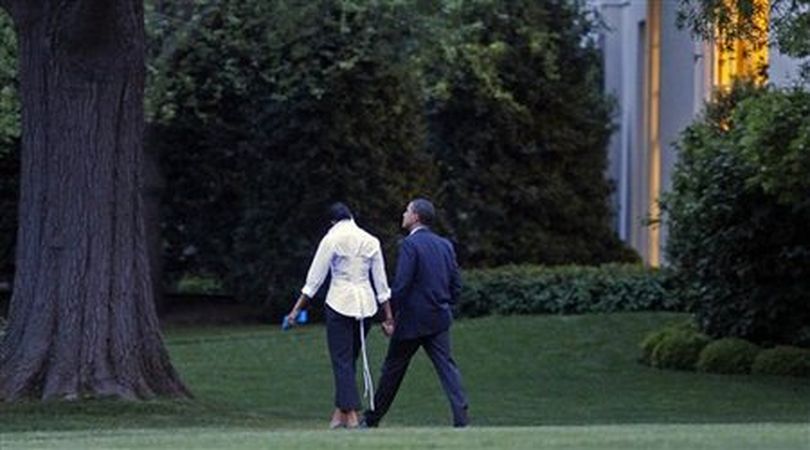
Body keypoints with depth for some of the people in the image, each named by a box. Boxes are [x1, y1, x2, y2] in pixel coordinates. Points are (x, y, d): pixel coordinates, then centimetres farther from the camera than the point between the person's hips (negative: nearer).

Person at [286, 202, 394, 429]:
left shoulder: (332, 239, -6)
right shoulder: (371, 241, 6)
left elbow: (315, 278, -7)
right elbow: (381, 282, 7)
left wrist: (297, 309, -2)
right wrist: (388, 317, 12)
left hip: (340, 302, -5)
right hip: (366, 304, 5)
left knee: (342, 360, -1)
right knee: (350, 358, 15)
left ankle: (351, 414, -9)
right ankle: (340, 410, 17)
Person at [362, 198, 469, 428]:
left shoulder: (410, 244, -12)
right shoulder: (445, 245, 9)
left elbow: (401, 285, -18)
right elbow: (456, 285, 11)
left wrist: (391, 318, -12)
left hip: (412, 320, -5)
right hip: (439, 319, 5)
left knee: (393, 368, 8)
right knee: (446, 366, -1)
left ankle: (372, 418, 21)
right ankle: (461, 416, -15)